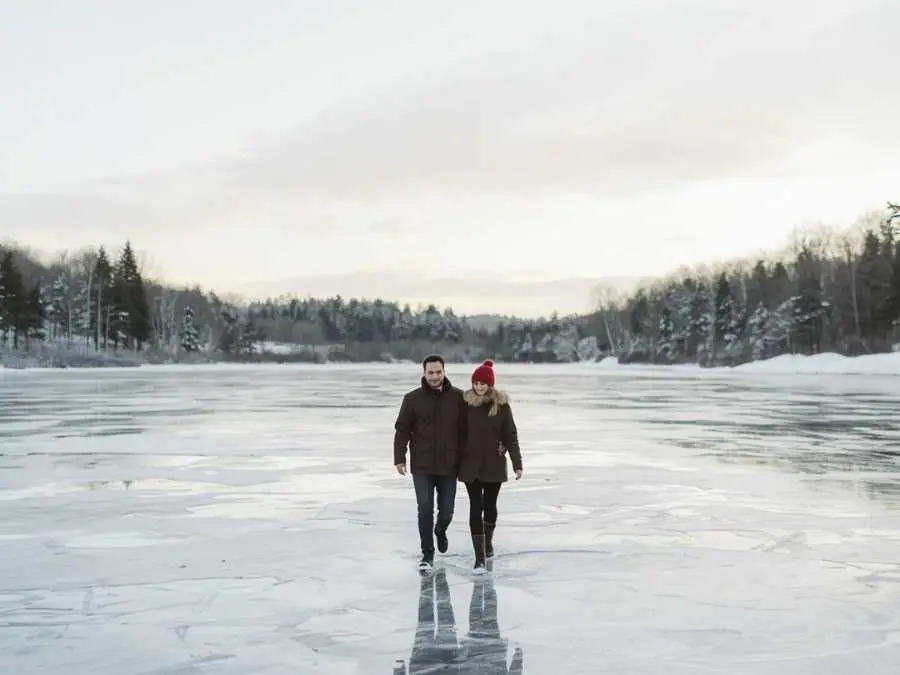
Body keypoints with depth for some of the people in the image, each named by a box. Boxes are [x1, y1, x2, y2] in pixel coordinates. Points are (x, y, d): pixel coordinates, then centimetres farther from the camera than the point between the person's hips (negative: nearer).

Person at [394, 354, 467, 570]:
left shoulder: (458, 397, -1)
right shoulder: (413, 398, -2)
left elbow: (466, 429, 4)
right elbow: (402, 430, 0)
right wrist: (399, 458, -6)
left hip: (449, 465, 1)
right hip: (422, 466, -1)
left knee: (447, 511, 10)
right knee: (425, 510, -4)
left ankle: (440, 530, 44)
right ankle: (427, 554, 8)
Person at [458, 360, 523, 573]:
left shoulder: (501, 404, -6)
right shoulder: (466, 403, -3)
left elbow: (511, 435, -3)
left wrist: (517, 463, -7)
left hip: (494, 465, 0)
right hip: (471, 465, 0)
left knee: (490, 505, 13)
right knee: (475, 508, -3)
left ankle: (488, 543, 37)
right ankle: (479, 557, -1)